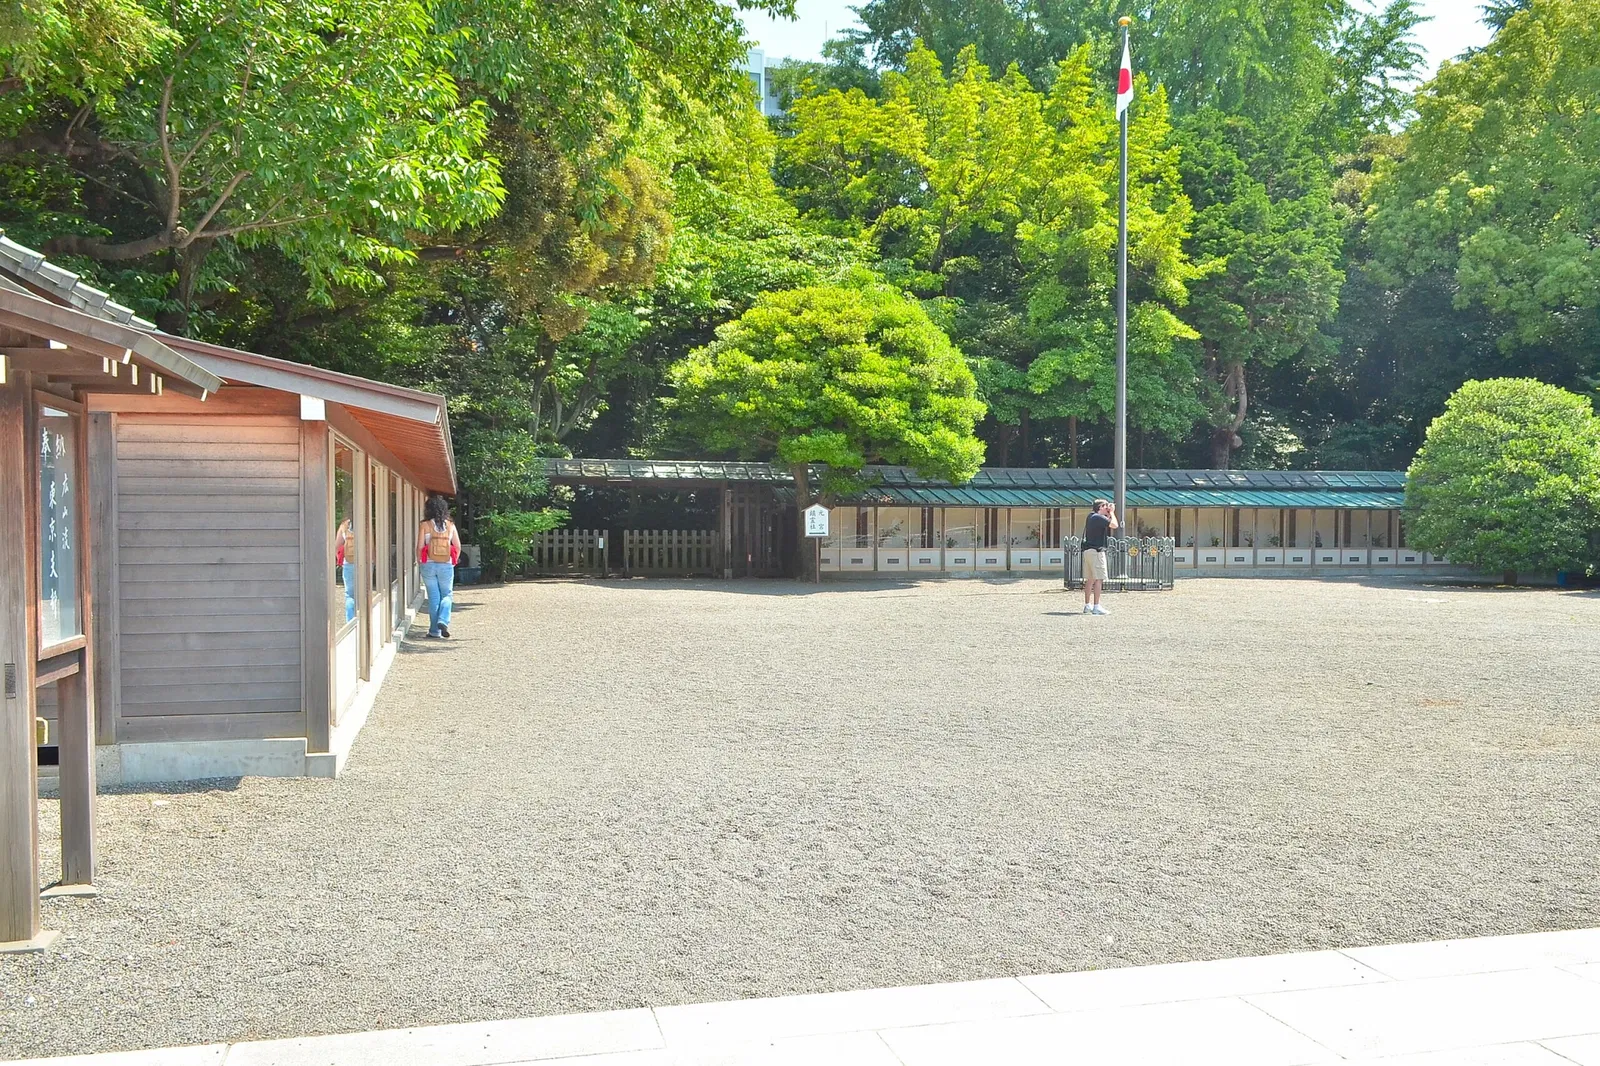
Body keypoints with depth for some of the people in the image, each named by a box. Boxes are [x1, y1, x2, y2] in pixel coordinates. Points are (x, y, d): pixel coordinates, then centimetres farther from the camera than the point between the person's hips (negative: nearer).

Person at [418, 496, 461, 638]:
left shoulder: (425, 525, -5)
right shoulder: (450, 525, 1)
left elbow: (420, 547, -7)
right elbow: (458, 547, 2)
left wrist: (419, 561, 8)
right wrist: (453, 561, 16)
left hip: (429, 565, -1)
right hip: (446, 565, 1)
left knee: (433, 597, 7)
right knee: (446, 595, 14)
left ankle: (434, 630, 10)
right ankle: (443, 621, -10)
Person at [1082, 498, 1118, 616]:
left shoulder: (1091, 516, 15)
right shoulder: (1099, 517, -12)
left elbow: (1106, 523, 26)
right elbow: (1114, 525, -17)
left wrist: (1109, 514, 16)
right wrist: (1112, 512, -4)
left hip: (1087, 550, 10)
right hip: (1096, 550, -10)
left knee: (1090, 579, 13)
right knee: (1098, 579, -10)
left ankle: (1087, 605, 16)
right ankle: (1096, 607, -13)